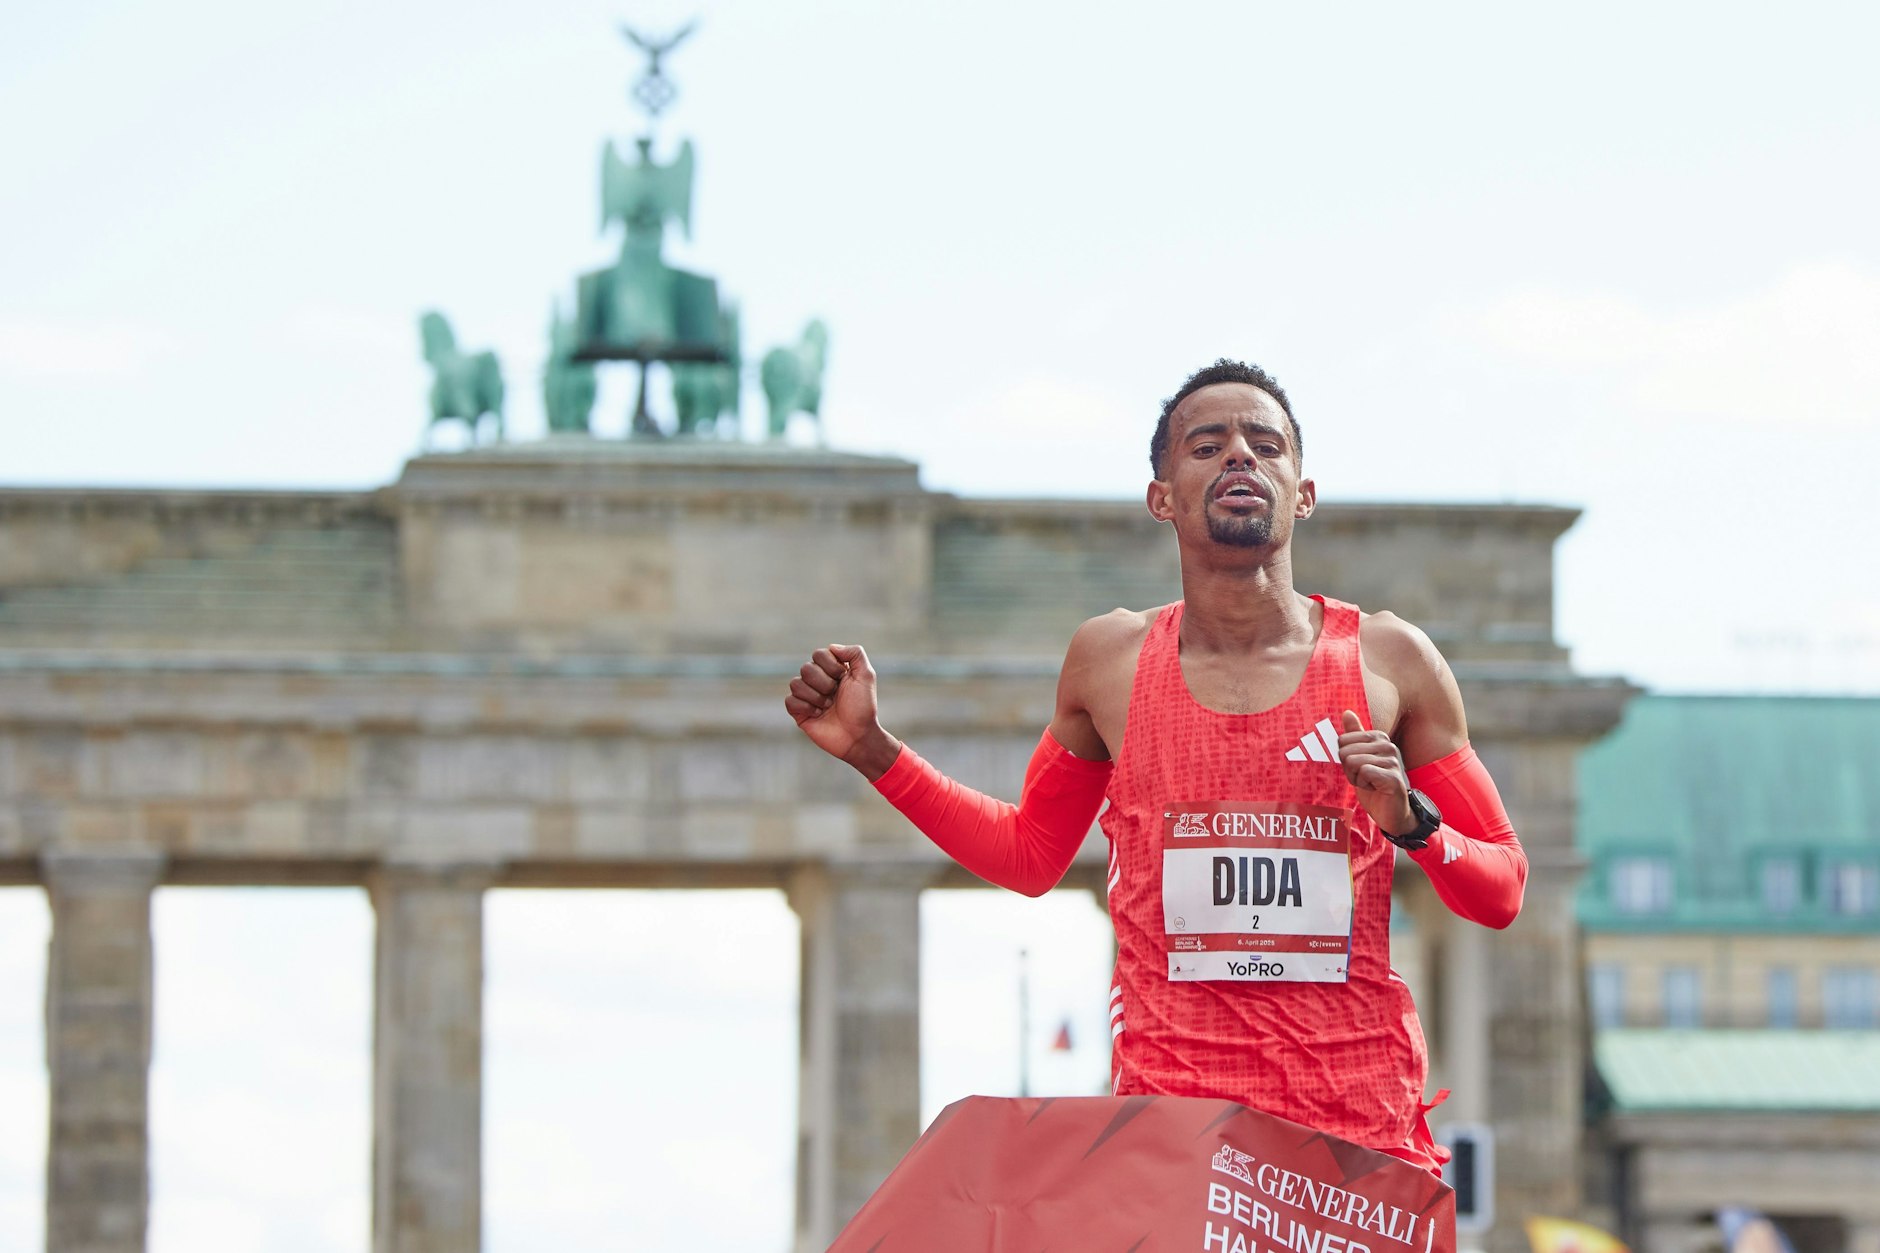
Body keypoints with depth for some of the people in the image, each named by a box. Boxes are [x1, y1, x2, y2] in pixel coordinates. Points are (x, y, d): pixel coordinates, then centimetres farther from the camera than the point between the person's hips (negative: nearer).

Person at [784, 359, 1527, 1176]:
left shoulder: (1388, 662, 4)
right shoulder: (1109, 662, 7)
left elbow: (1502, 891, 10)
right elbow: (1030, 852, 22)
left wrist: (1410, 824, -10)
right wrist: (871, 751, 14)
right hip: (1165, 1113, 0)